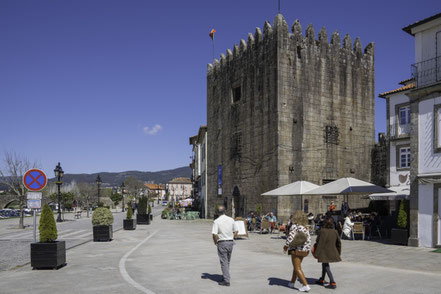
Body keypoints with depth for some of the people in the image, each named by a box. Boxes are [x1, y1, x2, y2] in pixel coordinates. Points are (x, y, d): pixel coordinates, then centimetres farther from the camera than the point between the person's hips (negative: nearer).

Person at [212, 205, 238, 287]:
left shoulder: (217, 221, -12)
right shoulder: (231, 219, 3)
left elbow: (214, 234, -18)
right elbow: (236, 231, 6)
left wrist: (215, 242, -3)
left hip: (222, 243, -5)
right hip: (230, 242, 5)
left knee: (224, 262, 1)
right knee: (228, 261, 18)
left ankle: (226, 281, 1)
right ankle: (226, 277, 28)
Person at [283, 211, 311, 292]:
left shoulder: (295, 226, -13)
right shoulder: (305, 227, 6)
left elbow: (291, 237, -22)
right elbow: (308, 239, 5)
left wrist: (286, 246, -10)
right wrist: (307, 249, 12)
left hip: (296, 250, -7)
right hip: (304, 251, 7)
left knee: (298, 268, -1)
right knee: (297, 266, 20)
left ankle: (306, 285, -8)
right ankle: (292, 283, 32)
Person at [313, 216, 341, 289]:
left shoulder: (323, 231, -20)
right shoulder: (335, 232, -2)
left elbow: (320, 243, -19)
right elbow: (339, 243, 7)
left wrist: (316, 253, -12)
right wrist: (338, 253, 20)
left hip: (324, 252, -7)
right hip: (332, 252, 7)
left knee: (326, 267, 2)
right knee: (324, 265, 23)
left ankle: (333, 283, -2)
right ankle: (322, 280, 36)